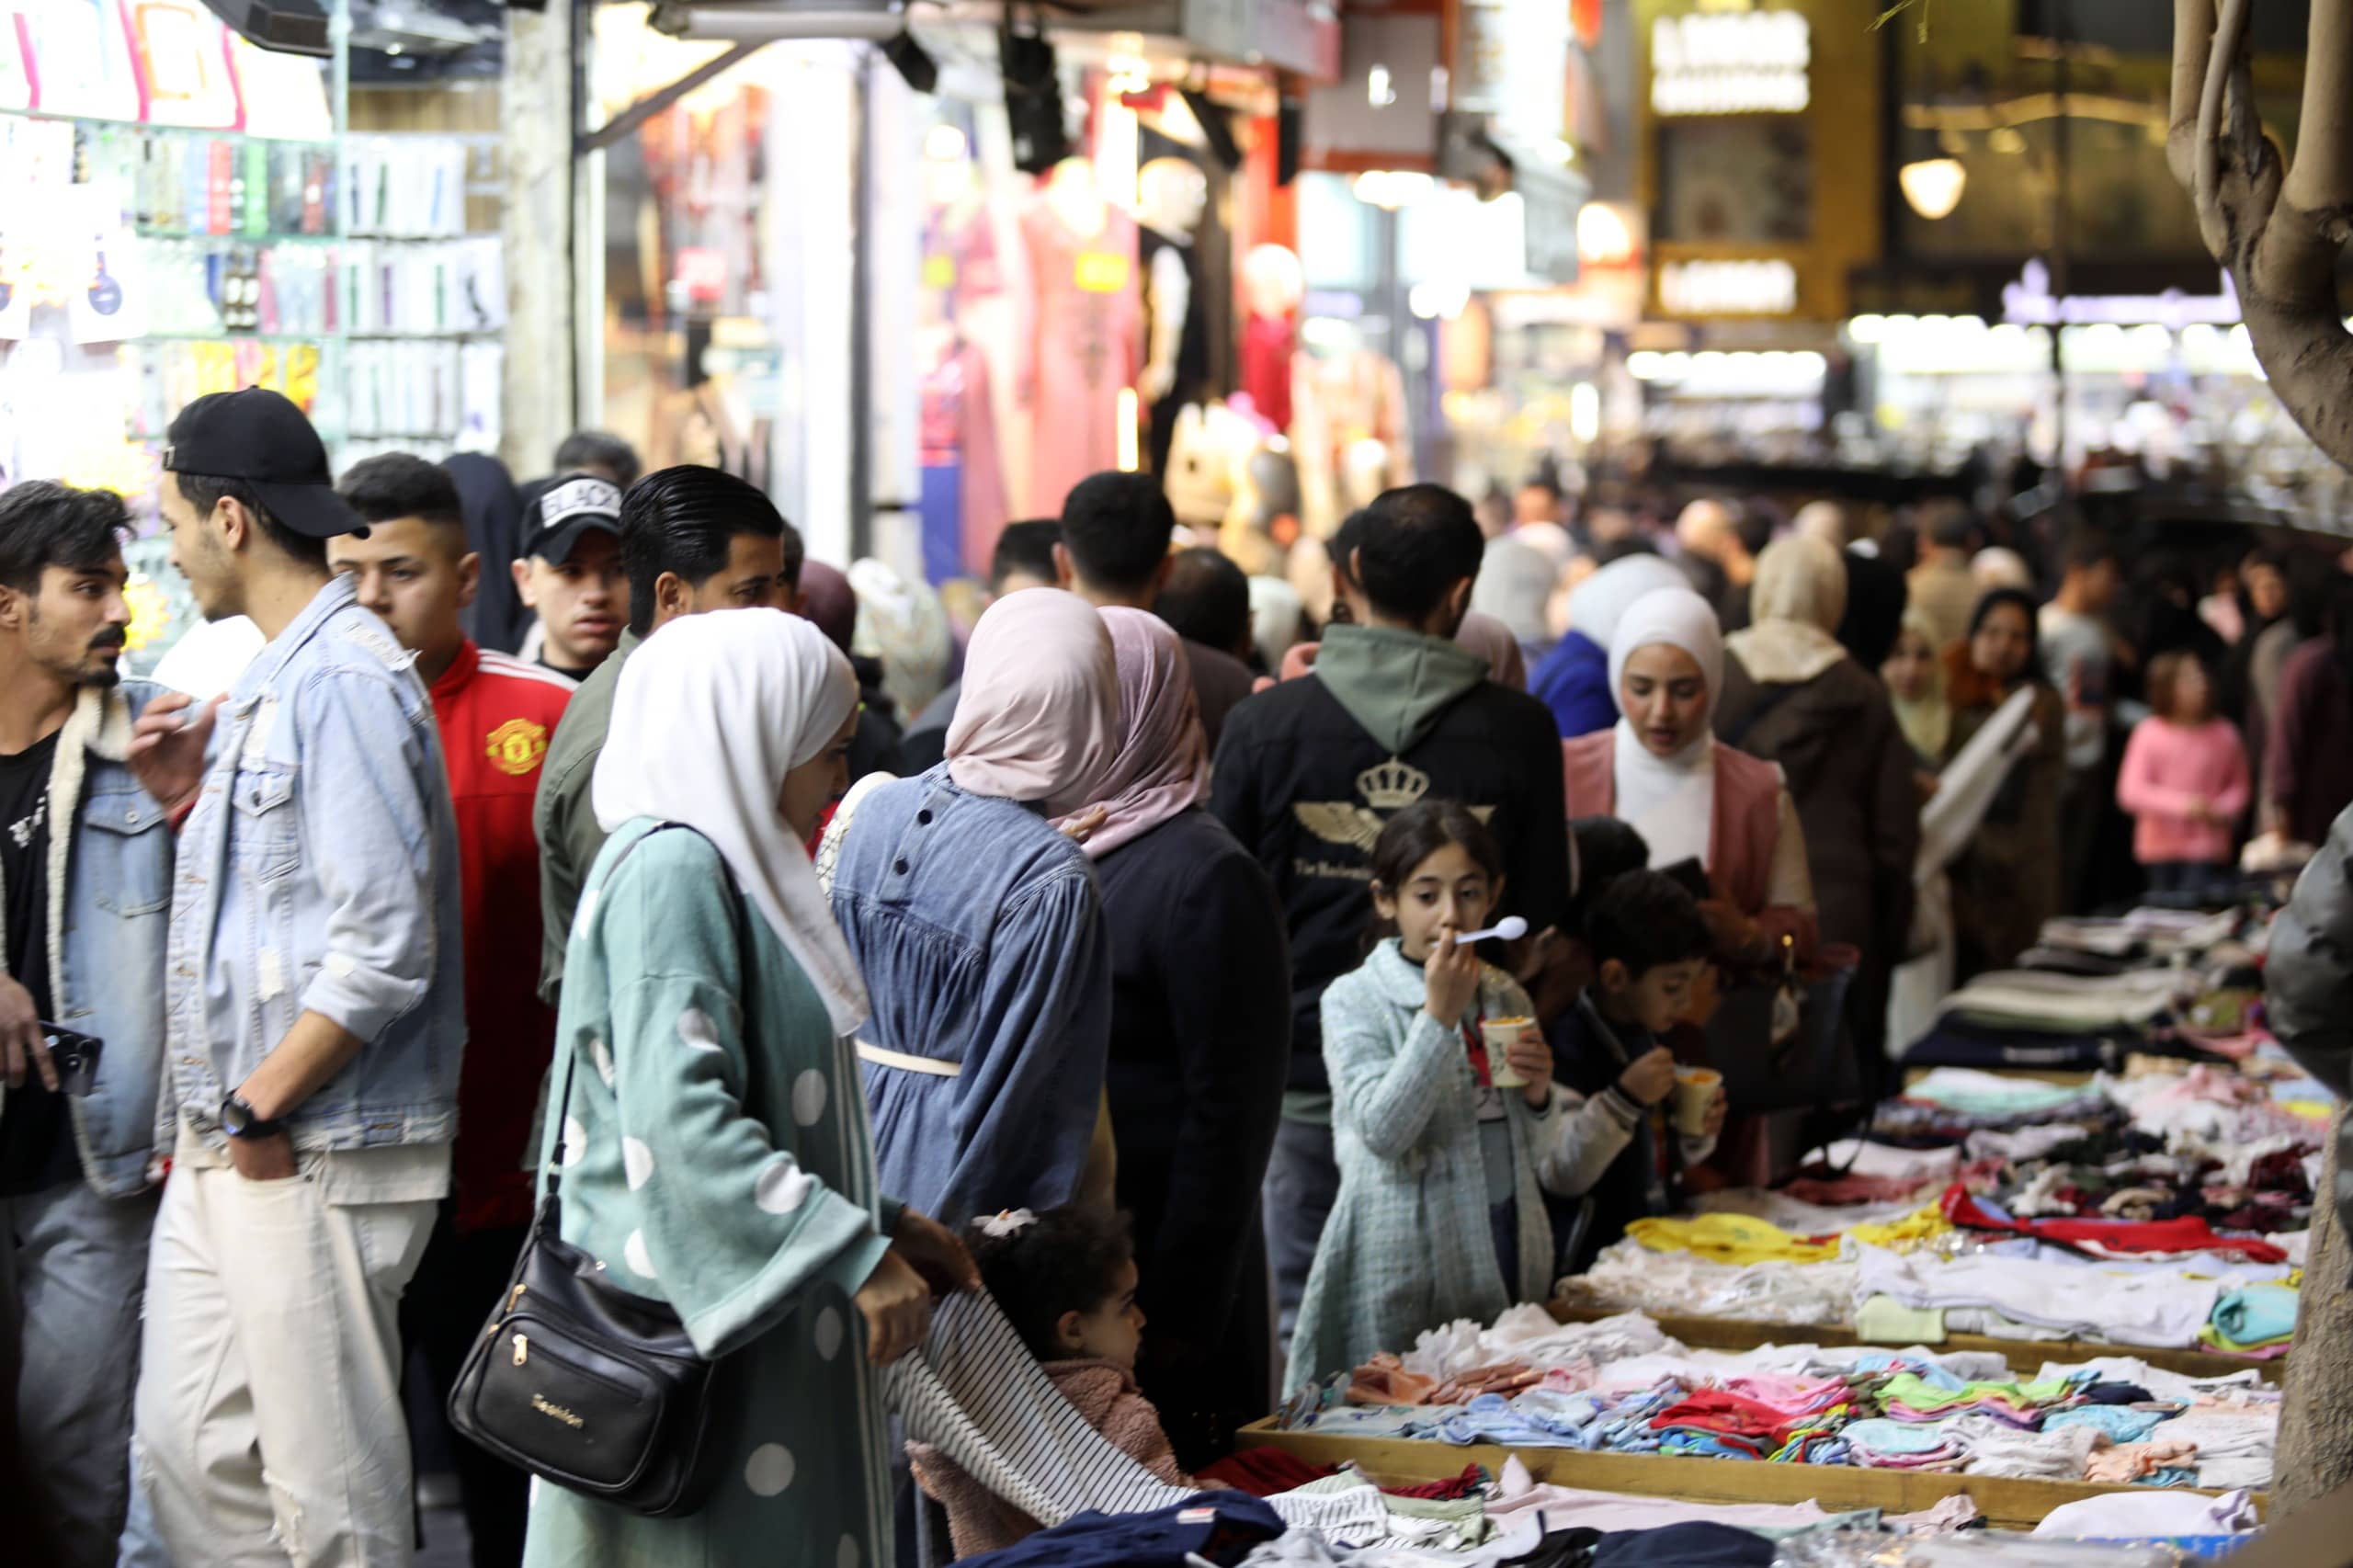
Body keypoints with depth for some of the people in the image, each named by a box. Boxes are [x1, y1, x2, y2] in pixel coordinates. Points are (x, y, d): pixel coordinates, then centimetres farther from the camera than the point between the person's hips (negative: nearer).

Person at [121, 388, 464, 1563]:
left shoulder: (345, 682, -16)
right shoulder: (264, 684, 16)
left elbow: (385, 947, -22)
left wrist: (261, 1109, -16)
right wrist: (193, 803, 7)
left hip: (314, 1154, -10)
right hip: (223, 1150, 10)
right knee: (184, 1452, 13)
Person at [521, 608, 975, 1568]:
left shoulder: (727, 865, 17)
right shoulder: (671, 865, -15)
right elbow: (681, 1120, -24)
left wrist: (881, 1220, 14)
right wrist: (857, 1253, -22)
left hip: (764, 1324, 10)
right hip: (689, 1317, -10)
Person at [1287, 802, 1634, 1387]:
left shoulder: (1505, 997, 12)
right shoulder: (1355, 1000, -3)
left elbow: (1554, 1168, 13)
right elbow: (1382, 1130, -17)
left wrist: (1539, 1095, -8)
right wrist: (1439, 1016, -21)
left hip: (1507, 1270, 5)